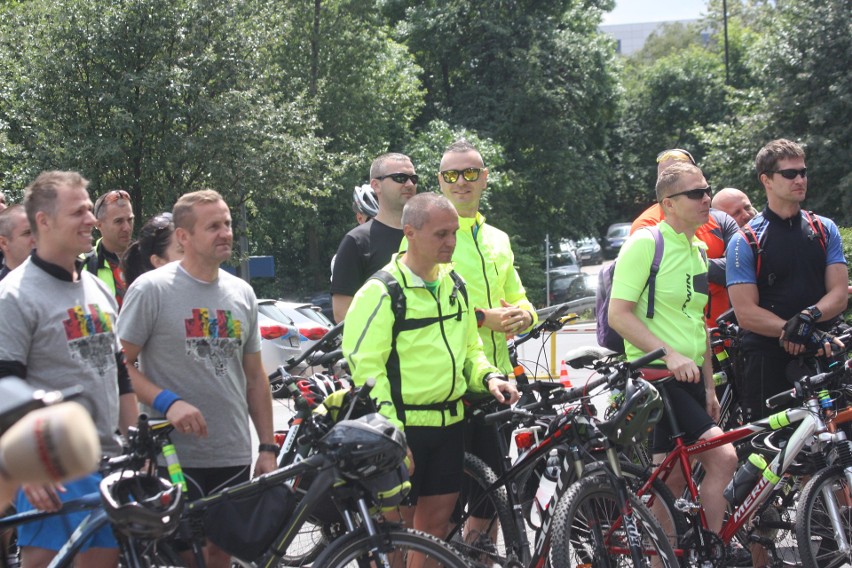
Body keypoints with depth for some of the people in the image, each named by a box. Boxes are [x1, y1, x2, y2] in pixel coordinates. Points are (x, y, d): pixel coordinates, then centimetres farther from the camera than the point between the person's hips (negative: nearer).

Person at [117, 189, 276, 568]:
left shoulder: (241, 293, 11)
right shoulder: (151, 289, -6)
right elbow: (121, 366, -7)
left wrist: (268, 447, 11)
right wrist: (168, 402, -22)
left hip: (234, 457, 5)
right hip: (174, 454, -5)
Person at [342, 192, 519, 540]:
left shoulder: (454, 284, 12)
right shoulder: (381, 292, -12)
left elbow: (470, 347, 24)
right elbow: (366, 367, -15)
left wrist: (488, 377, 2)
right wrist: (391, 434, -20)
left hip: (449, 424, 7)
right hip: (403, 427, -7)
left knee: (437, 523, 12)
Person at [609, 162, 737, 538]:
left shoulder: (698, 251, 16)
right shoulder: (644, 243, -10)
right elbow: (619, 314, -16)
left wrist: (709, 387, 20)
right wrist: (669, 354, -25)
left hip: (688, 379, 8)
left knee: (673, 481, 7)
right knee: (723, 458, -19)